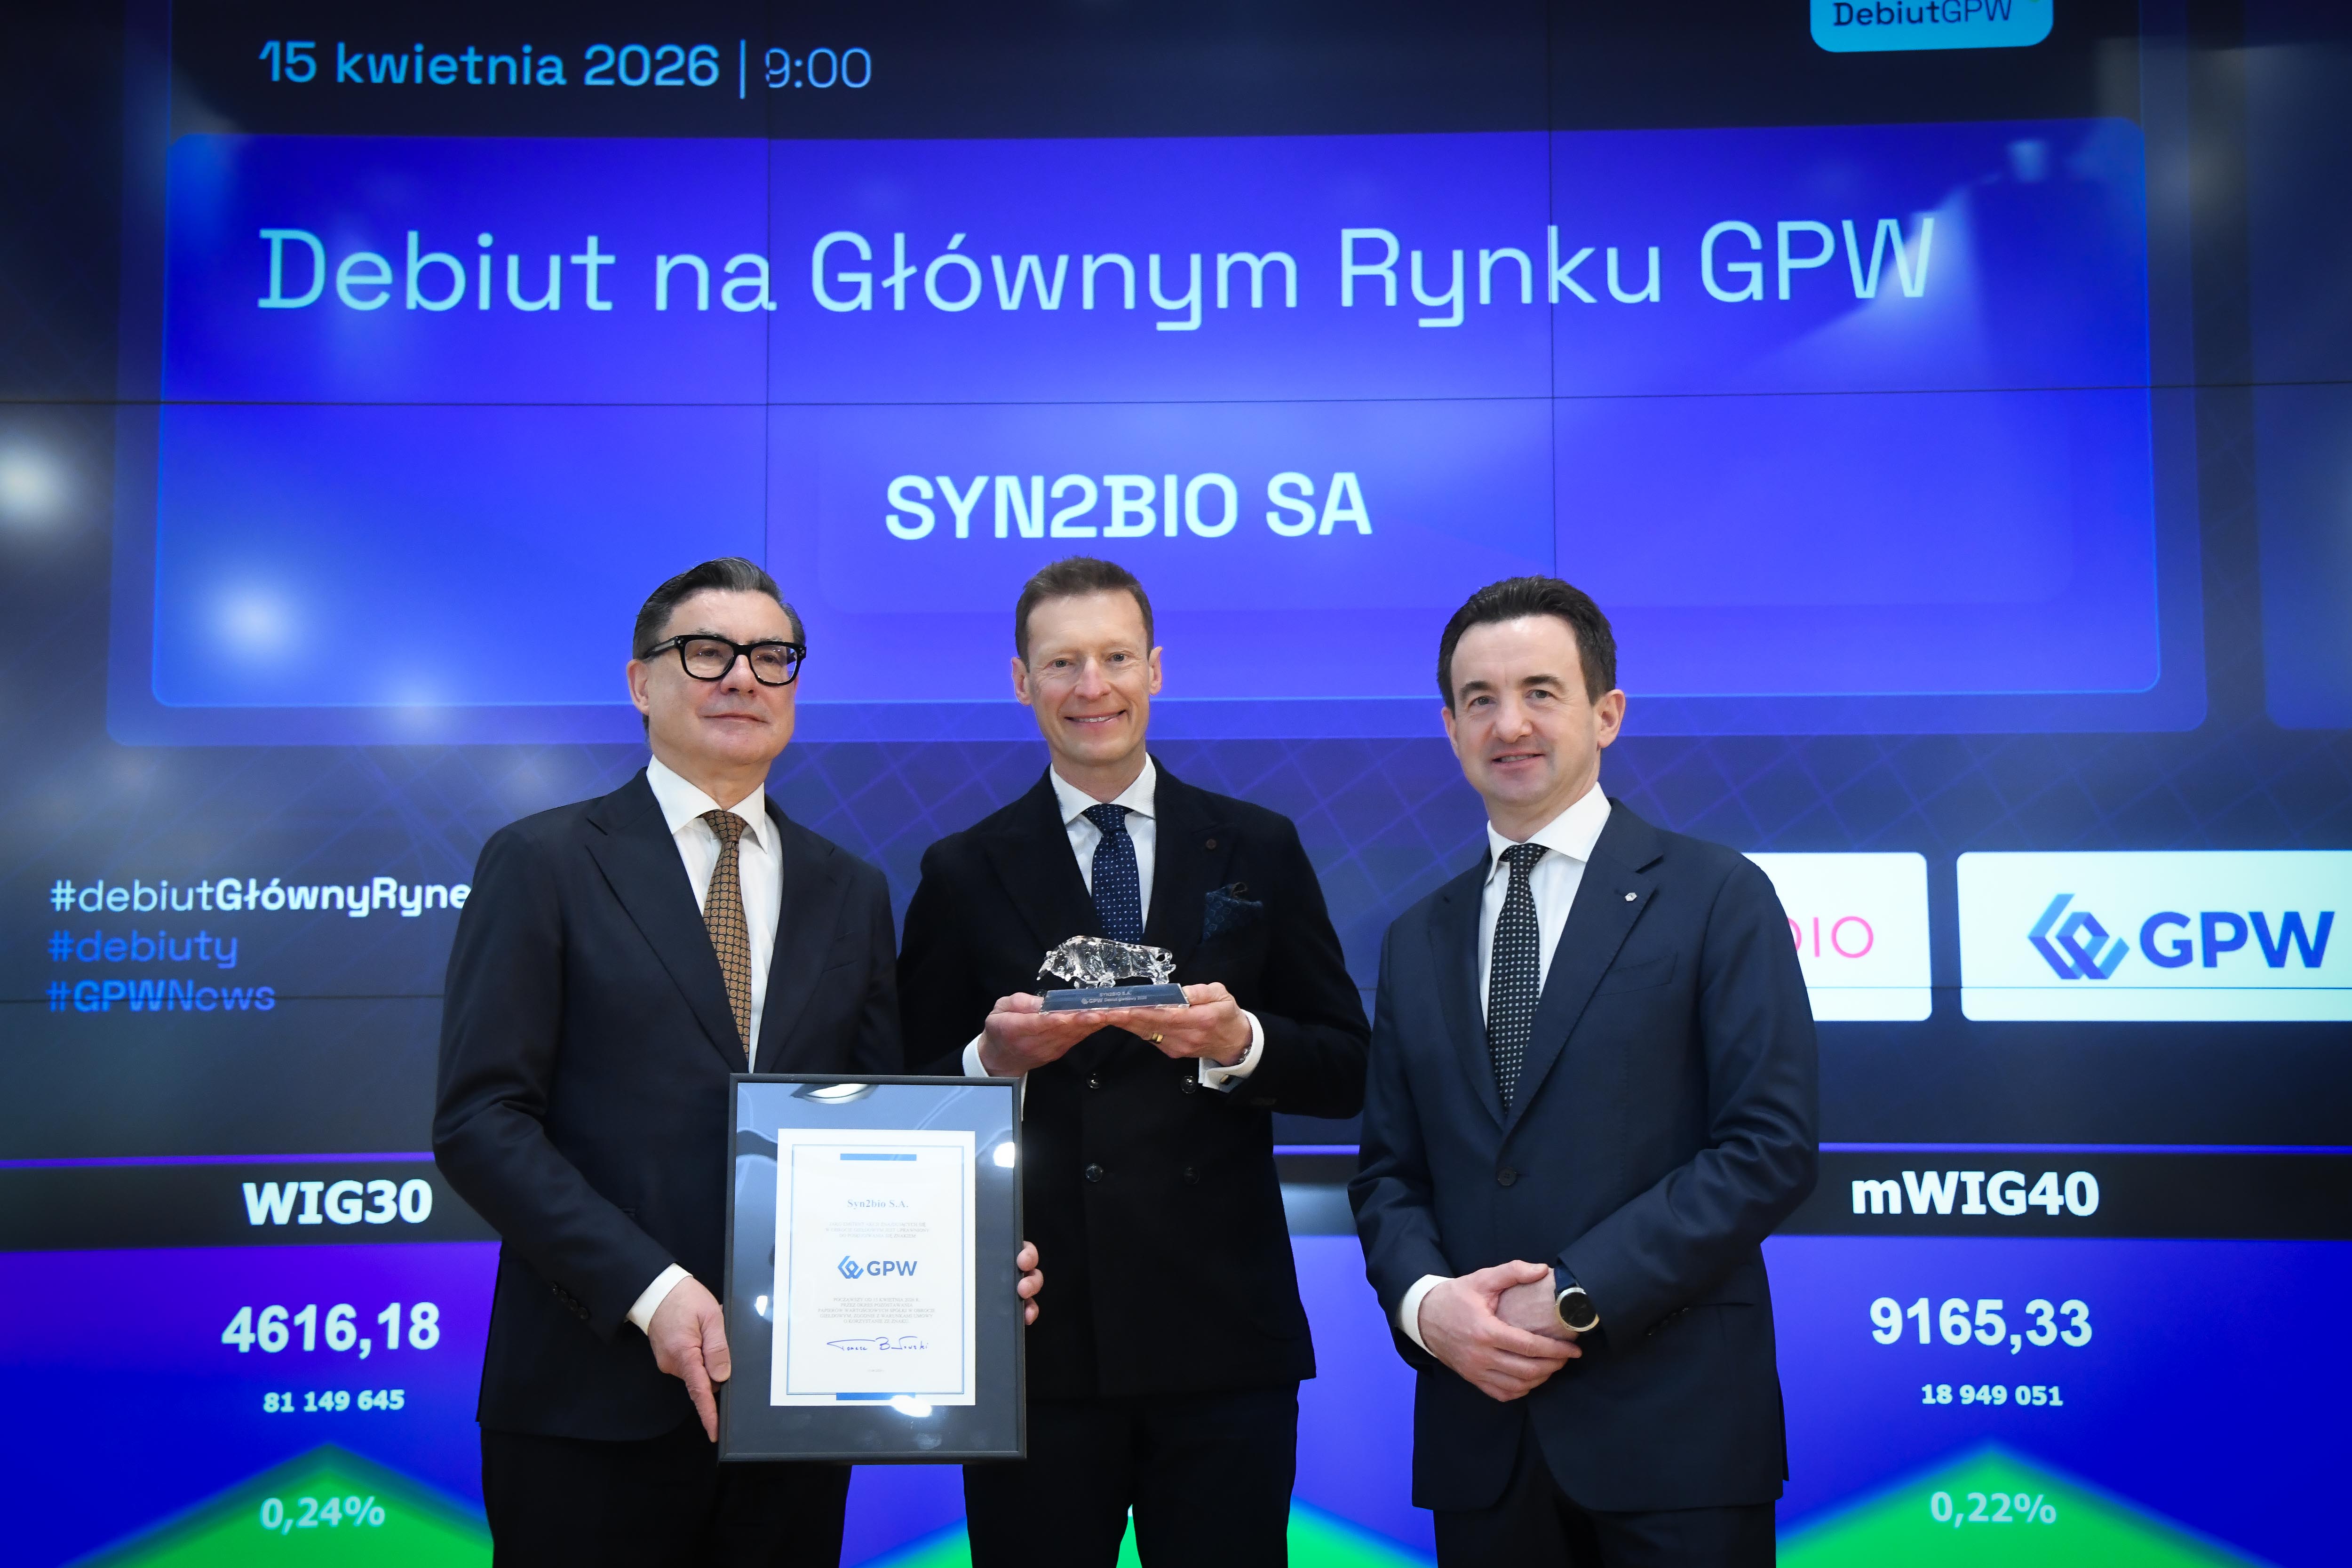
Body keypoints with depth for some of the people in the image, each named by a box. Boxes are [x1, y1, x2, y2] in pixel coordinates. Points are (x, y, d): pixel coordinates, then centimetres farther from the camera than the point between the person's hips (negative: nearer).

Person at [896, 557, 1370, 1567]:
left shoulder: (1258, 851, 7)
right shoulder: (964, 873, 4)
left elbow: (1347, 1074, 5)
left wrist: (1242, 1042, -14)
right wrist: (991, 1060, -15)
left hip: (1223, 1337, 1)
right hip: (1034, 1342, 0)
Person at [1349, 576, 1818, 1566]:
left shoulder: (1716, 898, -2)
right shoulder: (1418, 941, 13)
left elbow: (1771, 1147, -9)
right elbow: (1387, 1171, 12)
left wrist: (1576, 1296, -14)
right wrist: (1424, 1299, -8)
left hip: (1672, 1424, -4)